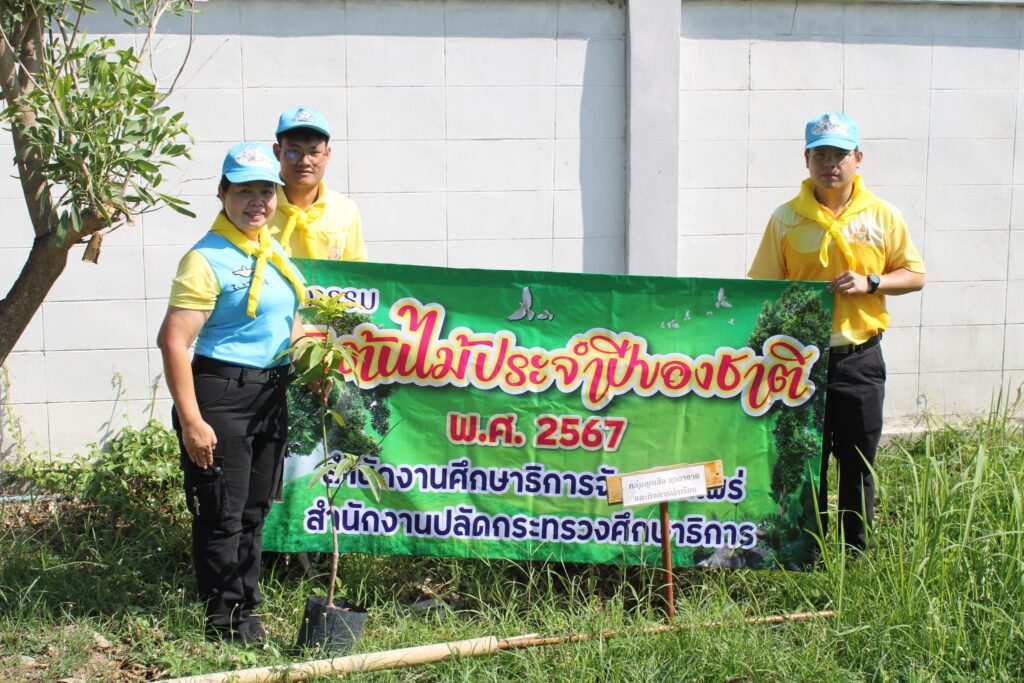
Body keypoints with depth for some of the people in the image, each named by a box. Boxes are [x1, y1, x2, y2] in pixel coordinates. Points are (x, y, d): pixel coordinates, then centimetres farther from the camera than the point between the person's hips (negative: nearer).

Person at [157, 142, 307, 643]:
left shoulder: (274, 254, 11)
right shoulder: (207, 259, -14)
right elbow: (173, 342, -20)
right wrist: (191, 422, -23)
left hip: (270, 393, 8)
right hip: (220, 394, -8)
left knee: (255, 509, 17)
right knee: (221, 513, -1)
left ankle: (247, 603, 31)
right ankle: (225, 617, 13)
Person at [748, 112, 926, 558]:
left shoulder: (882, 216, 3)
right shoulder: (786, 219, 0)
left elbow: (915, 275, 7)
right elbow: (763, 289, 2)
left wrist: (870, 282, -12)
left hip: (860, 358, 1)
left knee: (858, 464, 9)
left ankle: (859, 556, 23)